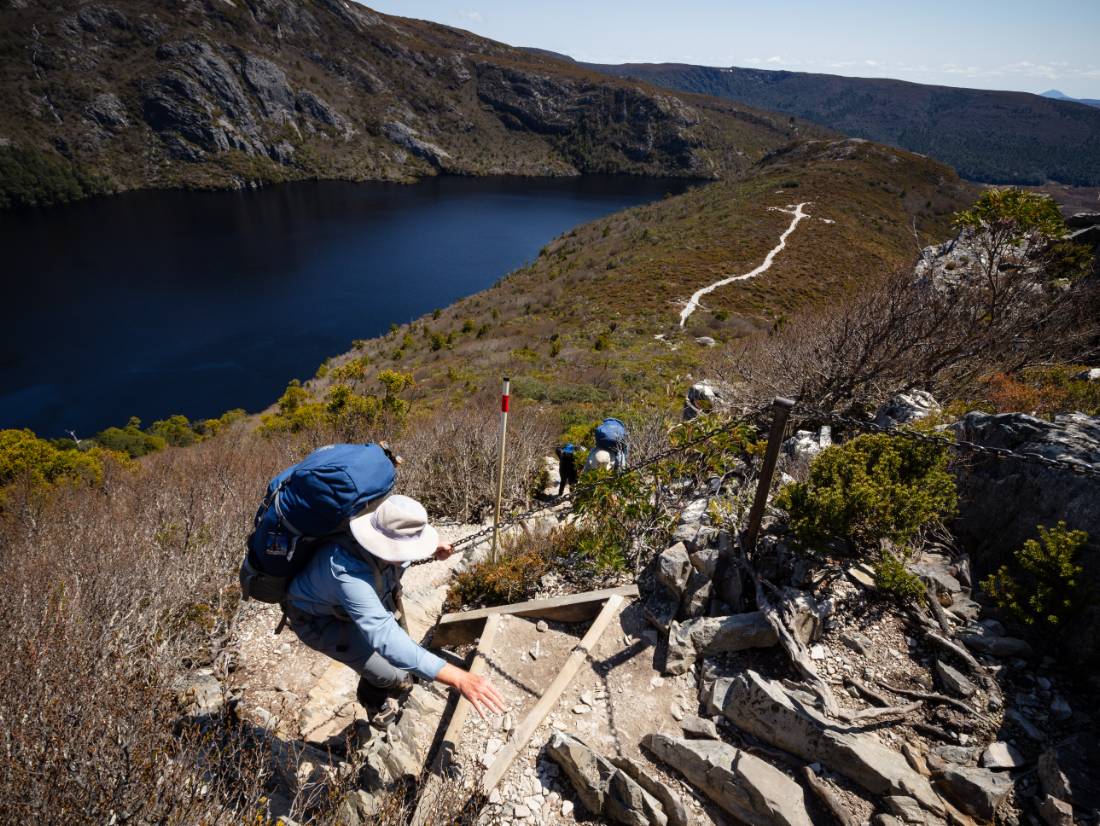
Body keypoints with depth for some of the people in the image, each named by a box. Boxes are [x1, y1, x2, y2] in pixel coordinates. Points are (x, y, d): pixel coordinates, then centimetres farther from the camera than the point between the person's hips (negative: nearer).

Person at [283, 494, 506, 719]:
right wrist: (459, 678, -61)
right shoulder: (348, 571, -48)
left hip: (348, 606, 7)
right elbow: (386, 637, -56)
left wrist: (432, 550, -16)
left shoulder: (386, 533, -25)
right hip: (317, 619, -6)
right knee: (386, 673, -12)